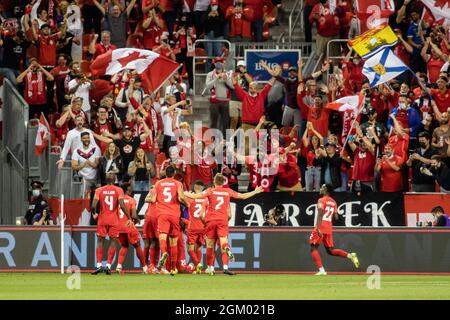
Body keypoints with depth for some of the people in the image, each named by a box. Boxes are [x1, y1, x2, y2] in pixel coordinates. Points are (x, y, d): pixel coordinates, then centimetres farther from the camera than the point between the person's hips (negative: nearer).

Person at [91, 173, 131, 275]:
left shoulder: (99, 190, 1)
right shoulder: (118, 190, -2)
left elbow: (94, 205, -7)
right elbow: (122, 205, -12)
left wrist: (94, 214, 14)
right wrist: (129, 218, -5)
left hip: (102, 219, 1)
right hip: (114, 221, -1)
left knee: (100, 242, 6)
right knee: (112, 242, 6)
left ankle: (99, 265, -5)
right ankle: (108, 266, -1)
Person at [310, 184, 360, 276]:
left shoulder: (321, 200, -7)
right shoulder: (333, 202, 15)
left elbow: (320, 213, -20)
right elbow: (336, 217, 13)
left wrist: (318, 228, -27)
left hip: (321, 227, -7)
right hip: (329, 228, 7)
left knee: (314, 248, 2)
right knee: (330, 250, 14)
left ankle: (321, 270, -9)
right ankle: (350, 255, -4)